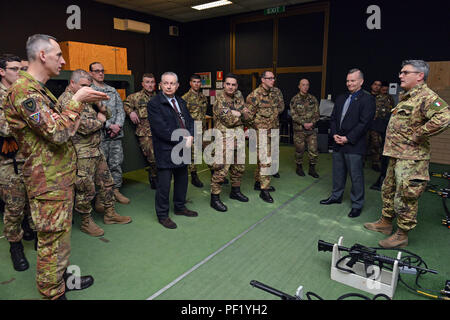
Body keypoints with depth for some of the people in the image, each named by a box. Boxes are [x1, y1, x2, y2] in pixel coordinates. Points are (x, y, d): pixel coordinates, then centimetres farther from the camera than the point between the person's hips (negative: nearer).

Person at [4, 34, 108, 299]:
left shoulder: (40, 90, 15)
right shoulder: (24, 91, -18)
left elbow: (61, 127, 19)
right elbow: (57, 132, -25)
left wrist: (83, 100, 11)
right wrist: (77, 100, -17)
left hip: (61, 177, 10)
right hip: (48, 181, -10)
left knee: (62, 232, 21)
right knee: (53, 240, 3)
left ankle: (62, 278, 38)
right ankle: (52, 293, 20)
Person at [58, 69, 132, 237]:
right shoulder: (66, 101, -15)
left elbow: (106, 114, 19)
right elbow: (84, 127, -25)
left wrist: (100, 107, -4)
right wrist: (100, 120, -6)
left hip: (96, 150, 9)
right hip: (82, 153, -9)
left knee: (106, 182, 15)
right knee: (86, 189, 2)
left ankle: (110, 214, 29)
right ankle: (86, 222, 19)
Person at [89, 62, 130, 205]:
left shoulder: (112, 90, 17)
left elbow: (120, 109, 12)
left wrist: (118, 125, -5)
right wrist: (109, 126, -13)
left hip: (116, 134, 5)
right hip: (99, 135, -5)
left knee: (116, 164, 8)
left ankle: (116, 190, 20)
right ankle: (100, 195, 10)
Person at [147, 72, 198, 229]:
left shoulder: (181, 102, 14)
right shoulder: (154, 104, -10)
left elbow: (190, 121, 14)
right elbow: (161, 129, -18)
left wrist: (190, 137, -6)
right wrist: (182, 140, -15)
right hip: (166, 151, -7)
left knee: (182, 180, 17)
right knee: (164, 184, 1)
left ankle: (180, 207, 36)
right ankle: (162, 215, 17)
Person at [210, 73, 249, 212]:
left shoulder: (239, 97, 11)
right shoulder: (219, 99, -9)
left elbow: (245, 115, 4)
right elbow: (227, 120, -17)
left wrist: (233, 113, -10)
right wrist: (238, 114, -3)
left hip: (239, 136, 7)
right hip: (224, 137, -7)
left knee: (239, 167, 16)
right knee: (221, 168, -8)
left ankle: (235, 191, 34)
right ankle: (214, 198, 3)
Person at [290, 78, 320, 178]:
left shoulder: (313, 99, 7)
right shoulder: (295, 99, -1)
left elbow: (317, 113, 5)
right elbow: (293, 115, -7)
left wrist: (312, 123, -12)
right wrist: (304, 123, -16)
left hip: (311, 129, 2)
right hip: (299, 129, -2)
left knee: (313, 150, 1)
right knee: (299, 150, 6)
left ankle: (312, 169, 16)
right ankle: (299, 167, 24)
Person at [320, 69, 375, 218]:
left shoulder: (367, 99, -7)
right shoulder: (341, 98, 15)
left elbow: (364, 123, -14)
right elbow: (333, 118, 14)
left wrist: (348, 138, -16)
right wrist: (334, 134, -2)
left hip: (354, 145, -6)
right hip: (338, 144, 7)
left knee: (356, 176, 1)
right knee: (338, 173, 17)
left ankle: (357, 205, 13)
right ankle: (336, 196, 33)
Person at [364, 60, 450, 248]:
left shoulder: (426, 97, -15)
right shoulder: (407, 97, 16)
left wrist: (417, 135, -24)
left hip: (410, 159, -10)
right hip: (396, 155, 10)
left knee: (405, 198, -1)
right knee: (388, 191, 19)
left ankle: (402, 235, 13)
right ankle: (385, 222, 35)